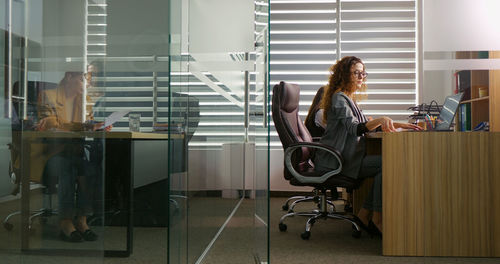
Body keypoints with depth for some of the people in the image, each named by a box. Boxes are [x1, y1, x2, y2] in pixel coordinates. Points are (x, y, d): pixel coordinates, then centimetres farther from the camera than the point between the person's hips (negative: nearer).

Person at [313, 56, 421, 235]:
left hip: (346, 157, 9)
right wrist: (380, 120, -37)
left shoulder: (349, 98, 21)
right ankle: (377, 219, -13)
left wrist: (397, 125, 12)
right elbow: (354, 128, -23)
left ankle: (365, 214, -3)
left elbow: (368, 125, 22)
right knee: (385, 163, -21)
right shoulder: (339, 98, -9)